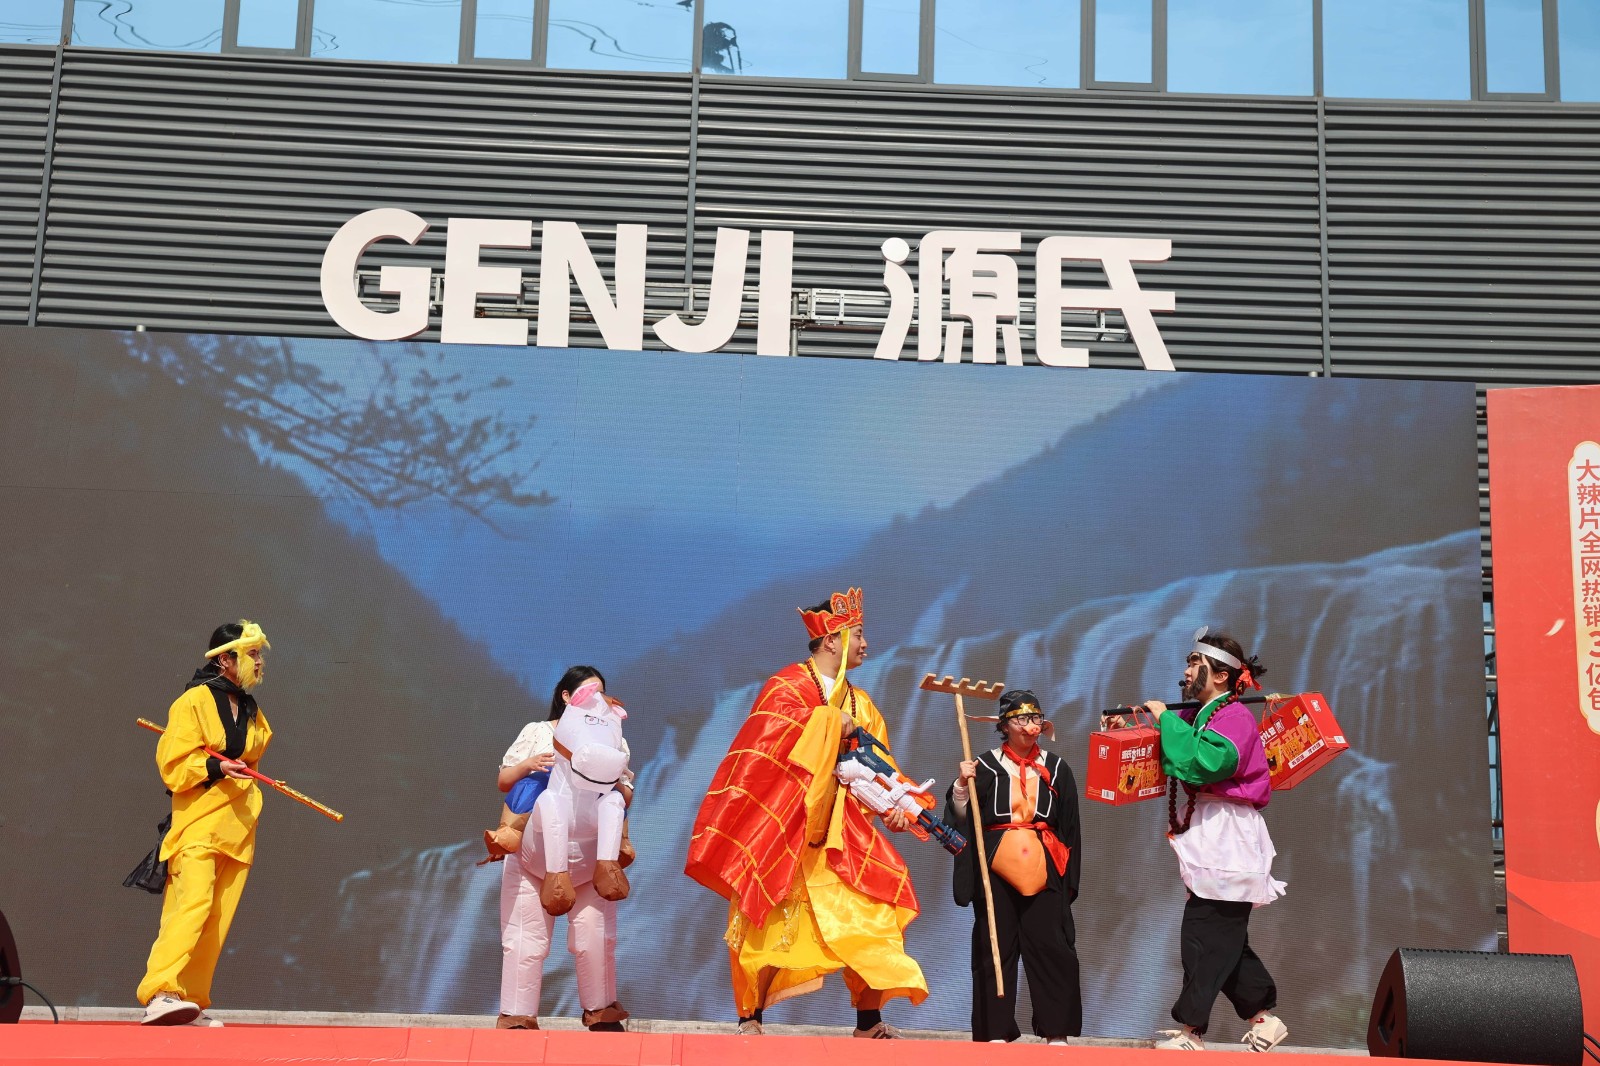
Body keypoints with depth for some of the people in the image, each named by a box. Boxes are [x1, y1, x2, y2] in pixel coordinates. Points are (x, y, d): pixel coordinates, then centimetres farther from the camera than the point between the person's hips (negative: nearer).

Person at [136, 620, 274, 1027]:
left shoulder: (252, 711, 16)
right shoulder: (195, 701, -5)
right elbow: (172, 763, -10)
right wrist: (215, 767, -20)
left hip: (237, 827, 7)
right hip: (198, 823, -7)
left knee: (218, 919, 3)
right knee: (194, 902, -23)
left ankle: (190, 1003, 7)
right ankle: (160, 993, -28)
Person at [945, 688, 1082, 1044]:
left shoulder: (1056, 769, 9)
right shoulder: (986, 766, 4)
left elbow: (1070, 827, 12)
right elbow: (960, 818, 1)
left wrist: (1068, 877, 7)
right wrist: (962, 785, -16)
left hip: (1043, 871, 1)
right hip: (996, 870, -1)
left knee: (1051, 946, -3)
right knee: (995, 948, 0)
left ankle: (1056, 1032, 6)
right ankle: (996, 1032, 7)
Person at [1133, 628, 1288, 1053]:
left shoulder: (1235, 718, -14)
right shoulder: (1198, 715, 14)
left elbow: (1201, 762, -30)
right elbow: (1169, 760, 18)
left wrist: (1166, 719, -20)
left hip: (1227, 839, -10)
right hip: (1210, 839, 10)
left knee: (1204, 936, -7)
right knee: (1225, 940, 13)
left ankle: (1191, 1033, -3)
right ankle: (1264, 1019, 23)